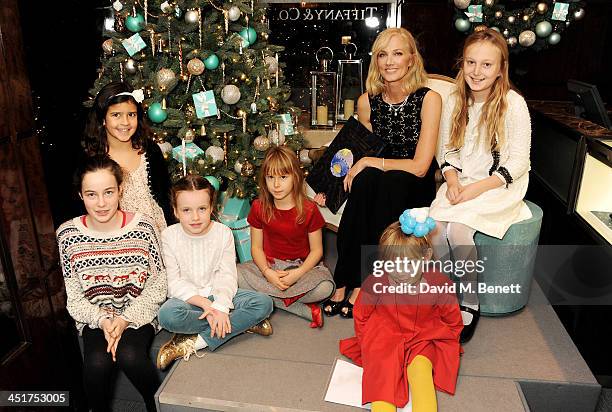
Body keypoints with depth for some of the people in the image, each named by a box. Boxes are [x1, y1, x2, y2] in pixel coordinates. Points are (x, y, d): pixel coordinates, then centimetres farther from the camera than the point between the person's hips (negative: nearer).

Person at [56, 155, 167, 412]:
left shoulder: (142, 226, -9)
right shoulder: (68, 234, -5)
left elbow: (158, 285, -5)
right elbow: (74, 298, 1)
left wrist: (127, 319, -14)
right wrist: (102, 320, -15)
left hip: (138, 315, -1)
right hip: (94, 318, 2)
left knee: (130, 356, -27)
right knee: (97, 362, -25)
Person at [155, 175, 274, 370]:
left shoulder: (223, 233, -5)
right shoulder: (169, 236, -8)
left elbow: (227, 275, -8)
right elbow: (174, 282, -11)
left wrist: (220, 306, -26)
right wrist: (205, 304, -22)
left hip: (219, 295, 1)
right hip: (188, 298, -1)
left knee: (264, 303, -21)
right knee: (167, 315, -36)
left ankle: (195, 343, -24)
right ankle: (243, 322, -20)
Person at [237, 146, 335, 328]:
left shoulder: (308, 210, -11)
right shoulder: (259, 207, -4)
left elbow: (316, 250, -6)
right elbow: (256, 247, -1)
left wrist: (298, 273, -23)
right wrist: (268, 273, -19)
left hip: (301, 266, -2)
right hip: (269, 265, 3)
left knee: (325, 287, -33)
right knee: (236, 275, -27)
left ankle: (271, 299, -13)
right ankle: (304, 309, -23)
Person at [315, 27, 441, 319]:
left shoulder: (429, 98, -10)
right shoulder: (367, 101, 0)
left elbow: (420, 166, -15)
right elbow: (363, 153, 10)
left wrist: (370, 162, -17)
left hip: (414, 189, -2)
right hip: (377, 186, 2)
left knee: (392, 181, -34)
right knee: (364, 181, -31)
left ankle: (360, 284, -23)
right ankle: (345, 280, -23)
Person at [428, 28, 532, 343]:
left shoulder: (513, 104, -9)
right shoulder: (455, 101, 5)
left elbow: (517, 163, -9)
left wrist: (478, 188, -19)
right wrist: (452, 180, -9)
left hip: (500, 187, -4)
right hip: (461, 183, 4)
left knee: (457, 228, -29)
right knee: (435, 226, -25)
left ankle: (470, 303, -5)